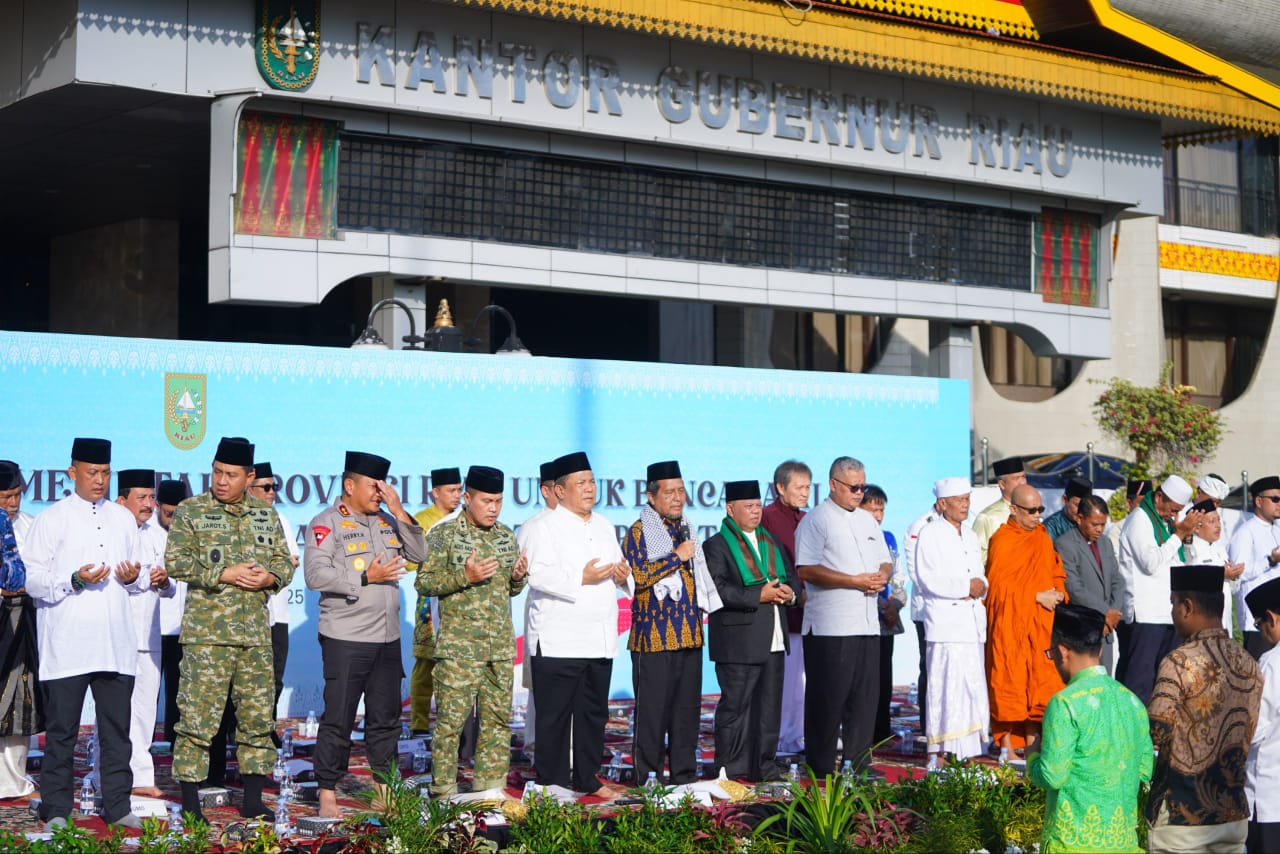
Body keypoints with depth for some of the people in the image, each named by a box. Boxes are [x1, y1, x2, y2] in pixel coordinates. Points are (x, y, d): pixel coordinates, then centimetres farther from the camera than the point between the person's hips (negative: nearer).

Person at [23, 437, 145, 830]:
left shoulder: (123, 518, 16)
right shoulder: (51, 519, 2)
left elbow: (138, 579, 21)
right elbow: (30, 579, -4)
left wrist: (134, 578, -2)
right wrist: (74, 581, -18)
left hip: (115, 642, 4)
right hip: (67, 645, -4)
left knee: (117, 727, 5)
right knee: (61, 730, 0)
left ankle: (117, 806, 13)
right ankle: (56, 810, 9)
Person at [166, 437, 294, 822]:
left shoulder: (267, 514, 13)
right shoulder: (190, 511, 1)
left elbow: (285, 560, 17)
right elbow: (175, 560, -6)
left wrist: (271, 576, -6)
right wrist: (224, 575, -14)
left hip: (256, 632, 4)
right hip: (206, 631, -4)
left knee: (258, 716, 7)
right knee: (198, 716, -6)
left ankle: (253, 800, 16)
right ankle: (190, 802, 3)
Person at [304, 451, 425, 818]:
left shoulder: (386, 521, 14)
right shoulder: (327, 522, -6)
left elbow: (419, 554, 7)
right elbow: (315, 575, -16)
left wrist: (399, 512, -2)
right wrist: (366, 578, -18)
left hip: (387, 638, 6)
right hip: (345, 639, -6)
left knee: (385, 717, 12)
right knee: (338, 719, -2)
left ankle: (385, 787, 22)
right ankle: (327, 796, 5)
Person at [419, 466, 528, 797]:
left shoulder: (507, 536, 14)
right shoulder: (444, 534, -4)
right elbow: (423, 582, -7)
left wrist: (518, 577, -1)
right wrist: (465, 576, -18)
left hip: (501, 645, 6)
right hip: (459, 645, -6)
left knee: (498, 719, 8)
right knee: (451, 719, -5)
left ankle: (491, 788, 16)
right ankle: (443, 792, 3)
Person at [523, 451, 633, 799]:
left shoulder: (604, 526, 18)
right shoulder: (547, 528, -5)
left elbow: (617, 570, 26)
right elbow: (538, 575, -17)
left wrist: (622, 577, 3)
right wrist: (581, 579, -21)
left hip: (600, 640, 7)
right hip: (559, 640, -7)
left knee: (594, 712, 11)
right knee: (554, 715, -3)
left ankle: (587, 778, 21)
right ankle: (552, 781, 5)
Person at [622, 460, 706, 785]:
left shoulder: (685, 529, 16)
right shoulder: (638, 532, -6)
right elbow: (637, 576, -19)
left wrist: (699, 612, 17)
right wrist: (677, 557, -15)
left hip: (689, 633, 7)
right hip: (654, 635, -7)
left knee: (688, 708, 9)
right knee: (653, 709, -4)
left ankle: (685, 776, 17)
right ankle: (649, 778, 4)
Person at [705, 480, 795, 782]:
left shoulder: (771, 542, 18)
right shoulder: (716, 546, -5)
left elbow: (790, 575, 22)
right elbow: (717, 589, -17)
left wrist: (788, 593, -1)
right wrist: (758, 595, -21)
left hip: (773, 640, 7)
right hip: (738, 641, -7)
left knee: (769, 707, 11)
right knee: (734, 707, -2)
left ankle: (765, 767, 19)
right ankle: (730, 770, 4)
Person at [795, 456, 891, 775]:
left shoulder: (868, 521, 19)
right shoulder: (816, 520, -5)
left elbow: (885, 562, 25)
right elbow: (806, 569, -14)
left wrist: (883, 575, 0)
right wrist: (854, 581, -16)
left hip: (868, 625, 7)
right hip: (830, 627, -7)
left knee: (865, 696, 8)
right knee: (827, 700, -3)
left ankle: (859, 765, 15)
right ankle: (821, 770, 4)